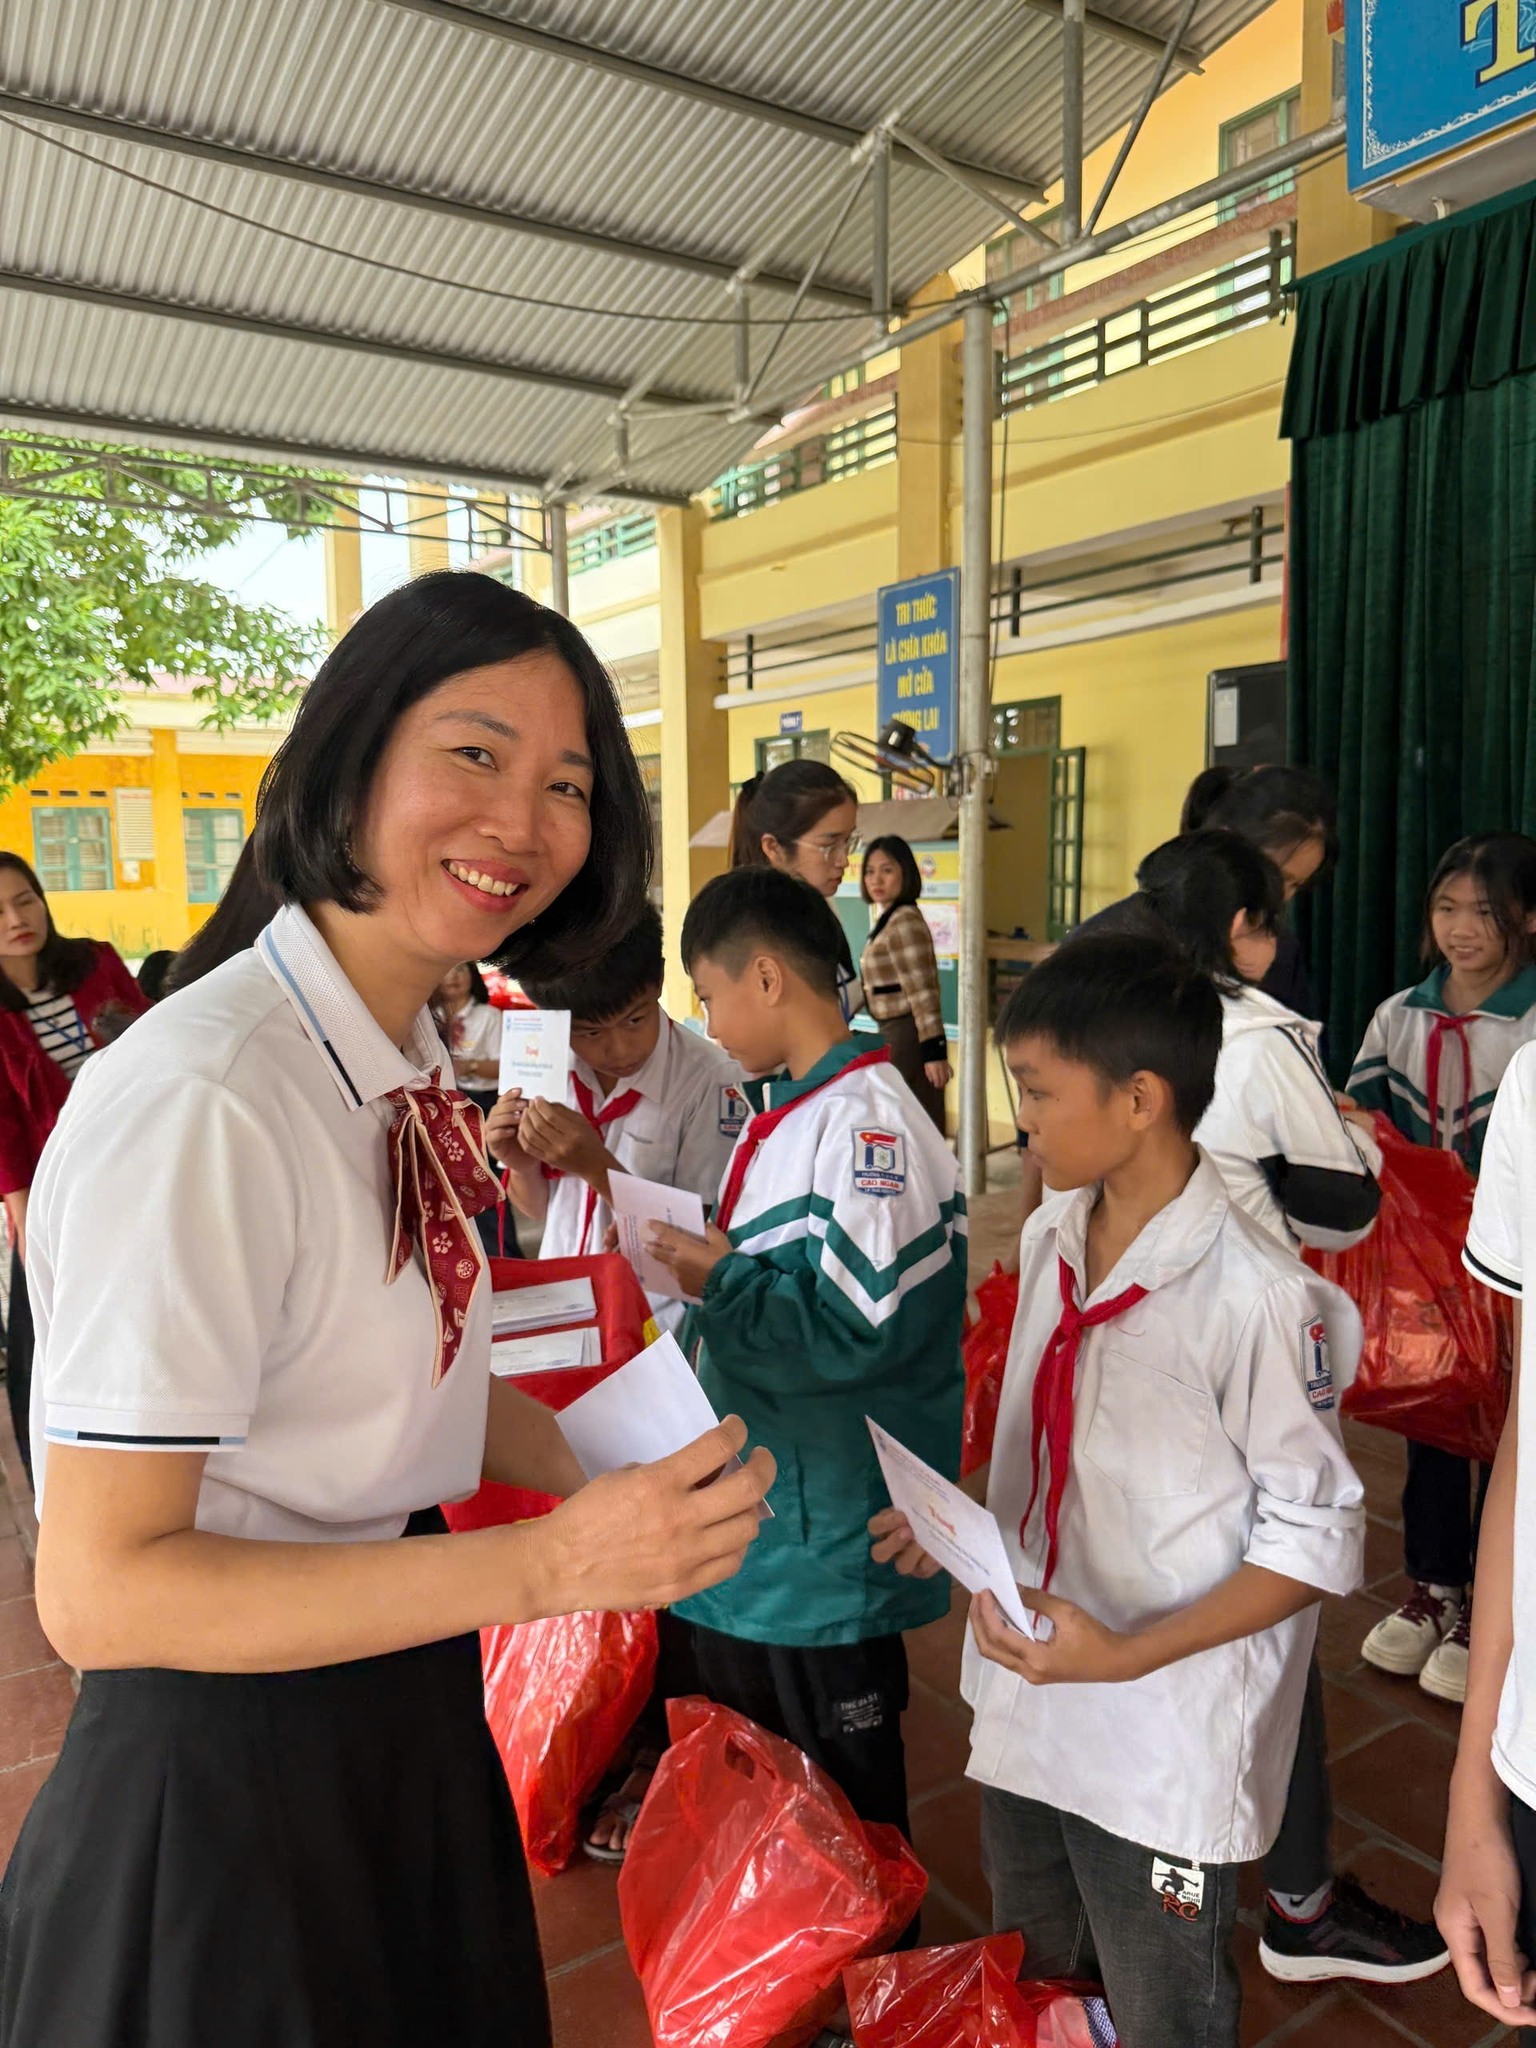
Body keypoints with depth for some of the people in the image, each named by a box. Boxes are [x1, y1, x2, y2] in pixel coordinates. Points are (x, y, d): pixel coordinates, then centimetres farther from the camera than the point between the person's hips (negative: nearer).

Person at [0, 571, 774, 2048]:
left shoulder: (408, 1063, -2)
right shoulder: (200, 1101, -28)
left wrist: (606, 1468, -5)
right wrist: (555, 1565, -30)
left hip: (404, 1720, 8)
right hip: (226, 1774, -7)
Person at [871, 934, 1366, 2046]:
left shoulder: (1255, 1296, -24)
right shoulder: (1051, 1237, -2)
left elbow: (1318, 1538, -16)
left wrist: (1127, 1654, -23)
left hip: (1165, 1750, -6)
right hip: (1028, 1704, 6)